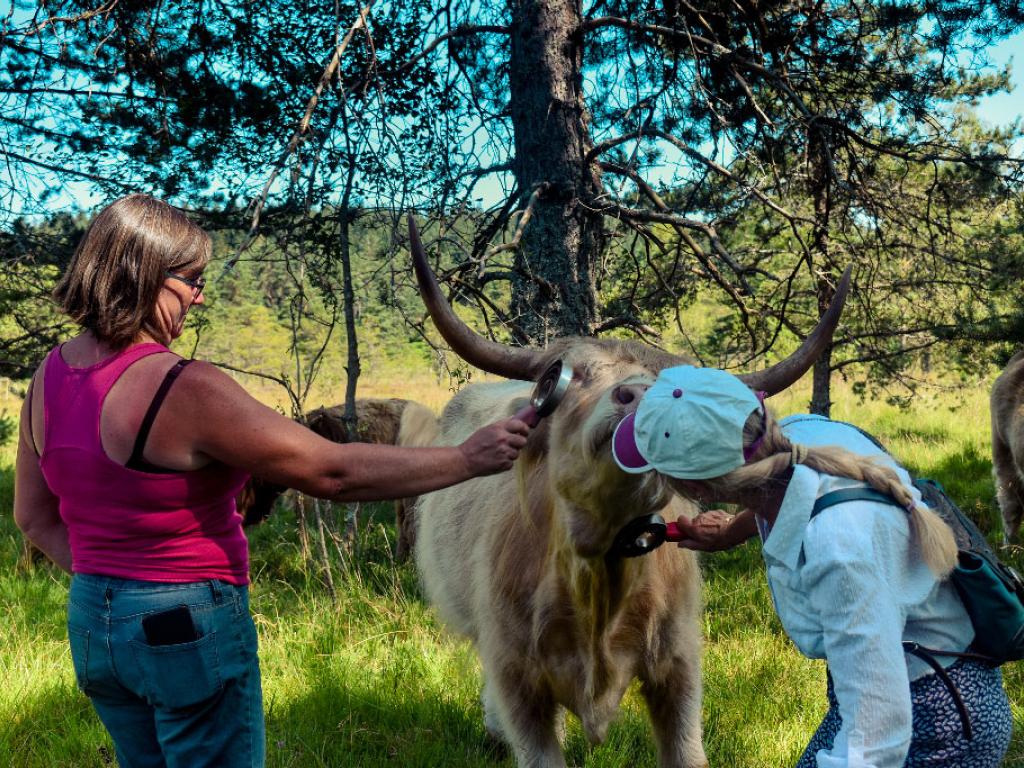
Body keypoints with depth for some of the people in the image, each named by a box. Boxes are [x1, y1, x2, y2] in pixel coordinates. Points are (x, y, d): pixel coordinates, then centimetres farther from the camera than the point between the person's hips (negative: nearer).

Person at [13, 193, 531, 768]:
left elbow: (34, 515, 9)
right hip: (192, 627, -7)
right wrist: (468, 459, -17)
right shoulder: (185, 389, -24)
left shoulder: (53, 373, 0)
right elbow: (334, 472, -24)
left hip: (90, 620, 8)